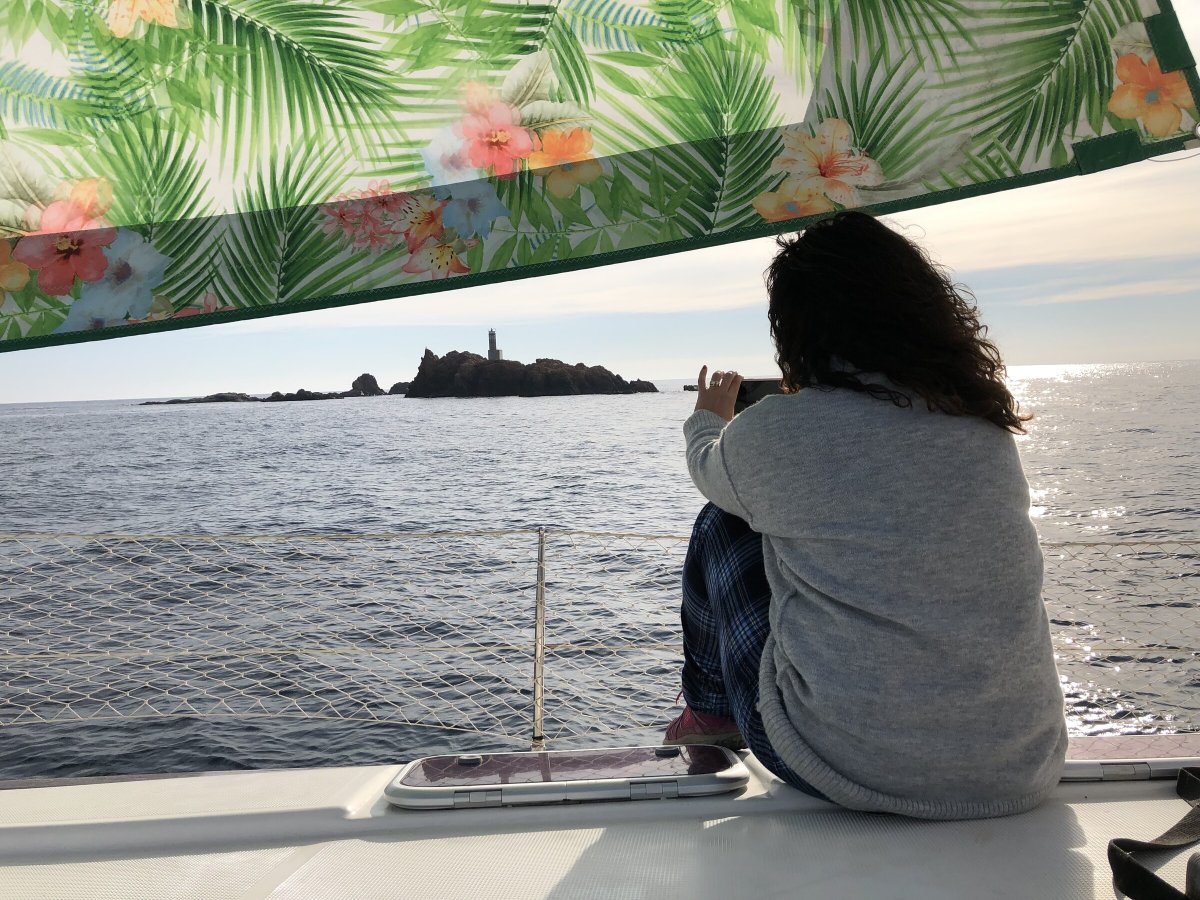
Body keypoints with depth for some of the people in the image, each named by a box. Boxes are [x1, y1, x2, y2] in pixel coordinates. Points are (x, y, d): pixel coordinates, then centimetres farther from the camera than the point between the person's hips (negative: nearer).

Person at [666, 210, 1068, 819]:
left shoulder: (773, 431, -14)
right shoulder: (986, 426, 1)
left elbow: (711, 472, 11)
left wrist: (709, 419, 34)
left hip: (849, 767, -5)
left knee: (720, 527, 13)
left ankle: (709, 711, 36)